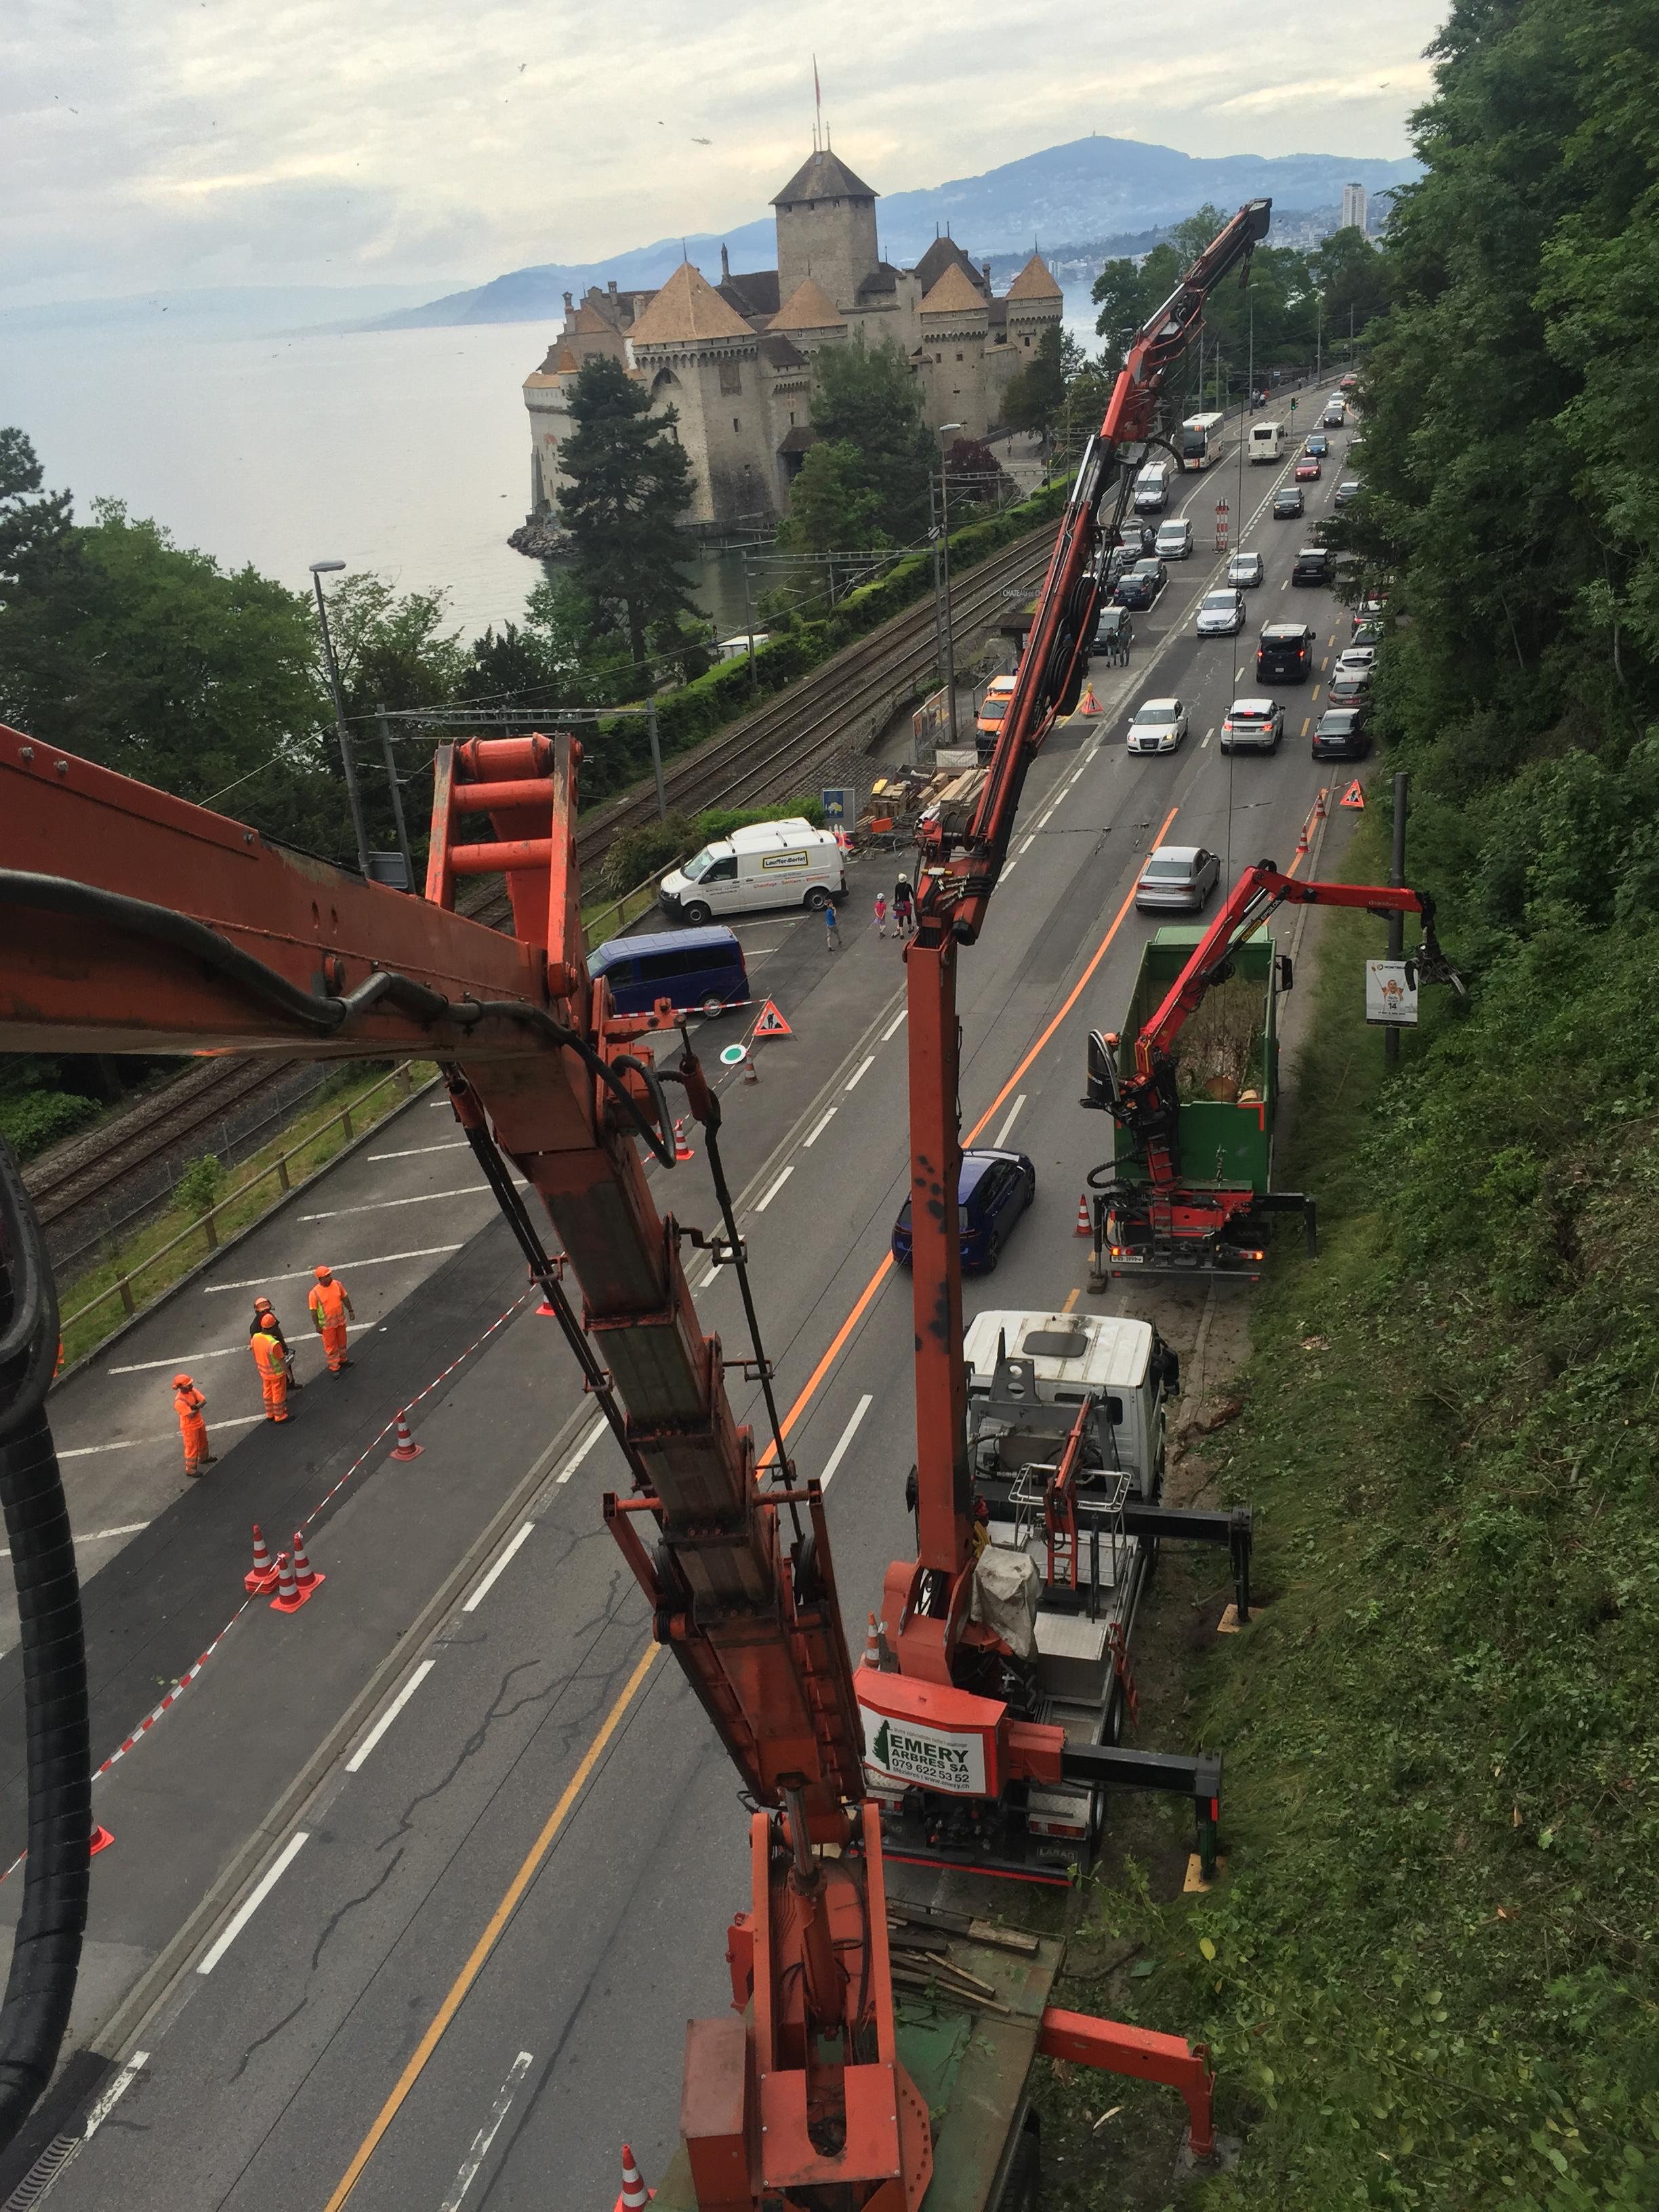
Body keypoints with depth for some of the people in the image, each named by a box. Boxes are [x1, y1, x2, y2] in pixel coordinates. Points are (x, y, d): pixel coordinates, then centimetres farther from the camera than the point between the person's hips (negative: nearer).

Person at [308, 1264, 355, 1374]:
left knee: (342, 1341, 23)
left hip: (341, 1320, 5)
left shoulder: (337, 1285, -9)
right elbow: (314, 1311, -15)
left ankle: (342, 1360, 45)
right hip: (327, 1324, -5)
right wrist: (317, 1326, -12)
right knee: (331, 1345, 8)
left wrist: (350, 1311, 11)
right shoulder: (315, 1293, -23)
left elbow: (345, 1298, 6)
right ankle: (334, 1367, 24)